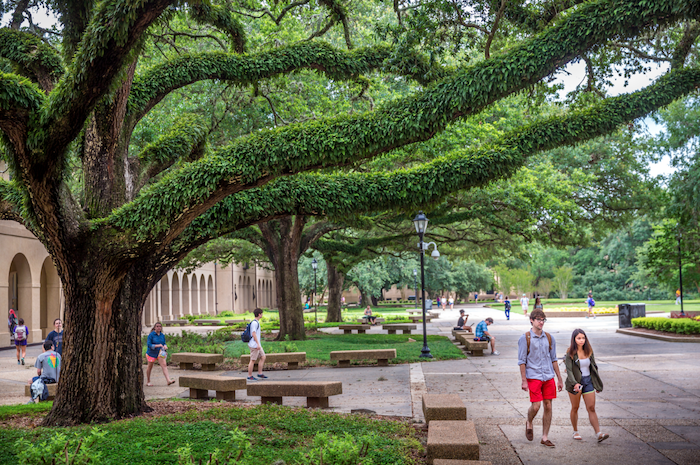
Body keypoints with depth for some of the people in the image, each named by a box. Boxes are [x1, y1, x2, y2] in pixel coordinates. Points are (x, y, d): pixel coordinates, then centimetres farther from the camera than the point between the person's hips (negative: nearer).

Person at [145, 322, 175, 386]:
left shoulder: (162, 335, 3)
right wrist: (157, 345, -29)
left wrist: (165, 346, -11)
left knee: (164, 365, -12)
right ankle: (148, 382, 27)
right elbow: (148, 344, -18)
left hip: (159, 353, 4)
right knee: (150, 367, 10)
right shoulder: (151, 335, -13)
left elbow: (164, 343, 13)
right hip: (151, 353, -4)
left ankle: (168, 380, -22)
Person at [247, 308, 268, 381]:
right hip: (254, 345, -10)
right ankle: (250, 376, 2)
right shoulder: (254, 323, -16)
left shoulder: (256, 322, 16)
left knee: (262, 357, 11)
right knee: (253, 360, -4)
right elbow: (253, 334, -22)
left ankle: (260, 374, 15)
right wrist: (258, 344, -24)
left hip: (257, 345, 10)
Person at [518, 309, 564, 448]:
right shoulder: (525, 339, -4)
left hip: (549, 377, 4)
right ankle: (529, 424, 23)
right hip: (533, 377, -4)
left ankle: (545, 437, 12)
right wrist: (524, 381, -9)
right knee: (536, 406, -9)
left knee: (548, 406, 3)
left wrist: (559, 379, 13)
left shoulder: (549, 338, 9)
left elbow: (553, 359, 14)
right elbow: (522, 361, -4)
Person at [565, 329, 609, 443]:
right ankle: (575, 432, 23)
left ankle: (598, 433, -10)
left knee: (591, 408, -3)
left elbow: (594, 367, 14)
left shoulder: (589, 351, 4)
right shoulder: (570, 353, -10)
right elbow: (569, 370, -16)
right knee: (575, 408, 9)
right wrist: (575, 383, -30)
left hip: (588, 381, 3)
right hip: (575, 383, -3)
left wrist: (597, 384, 15)